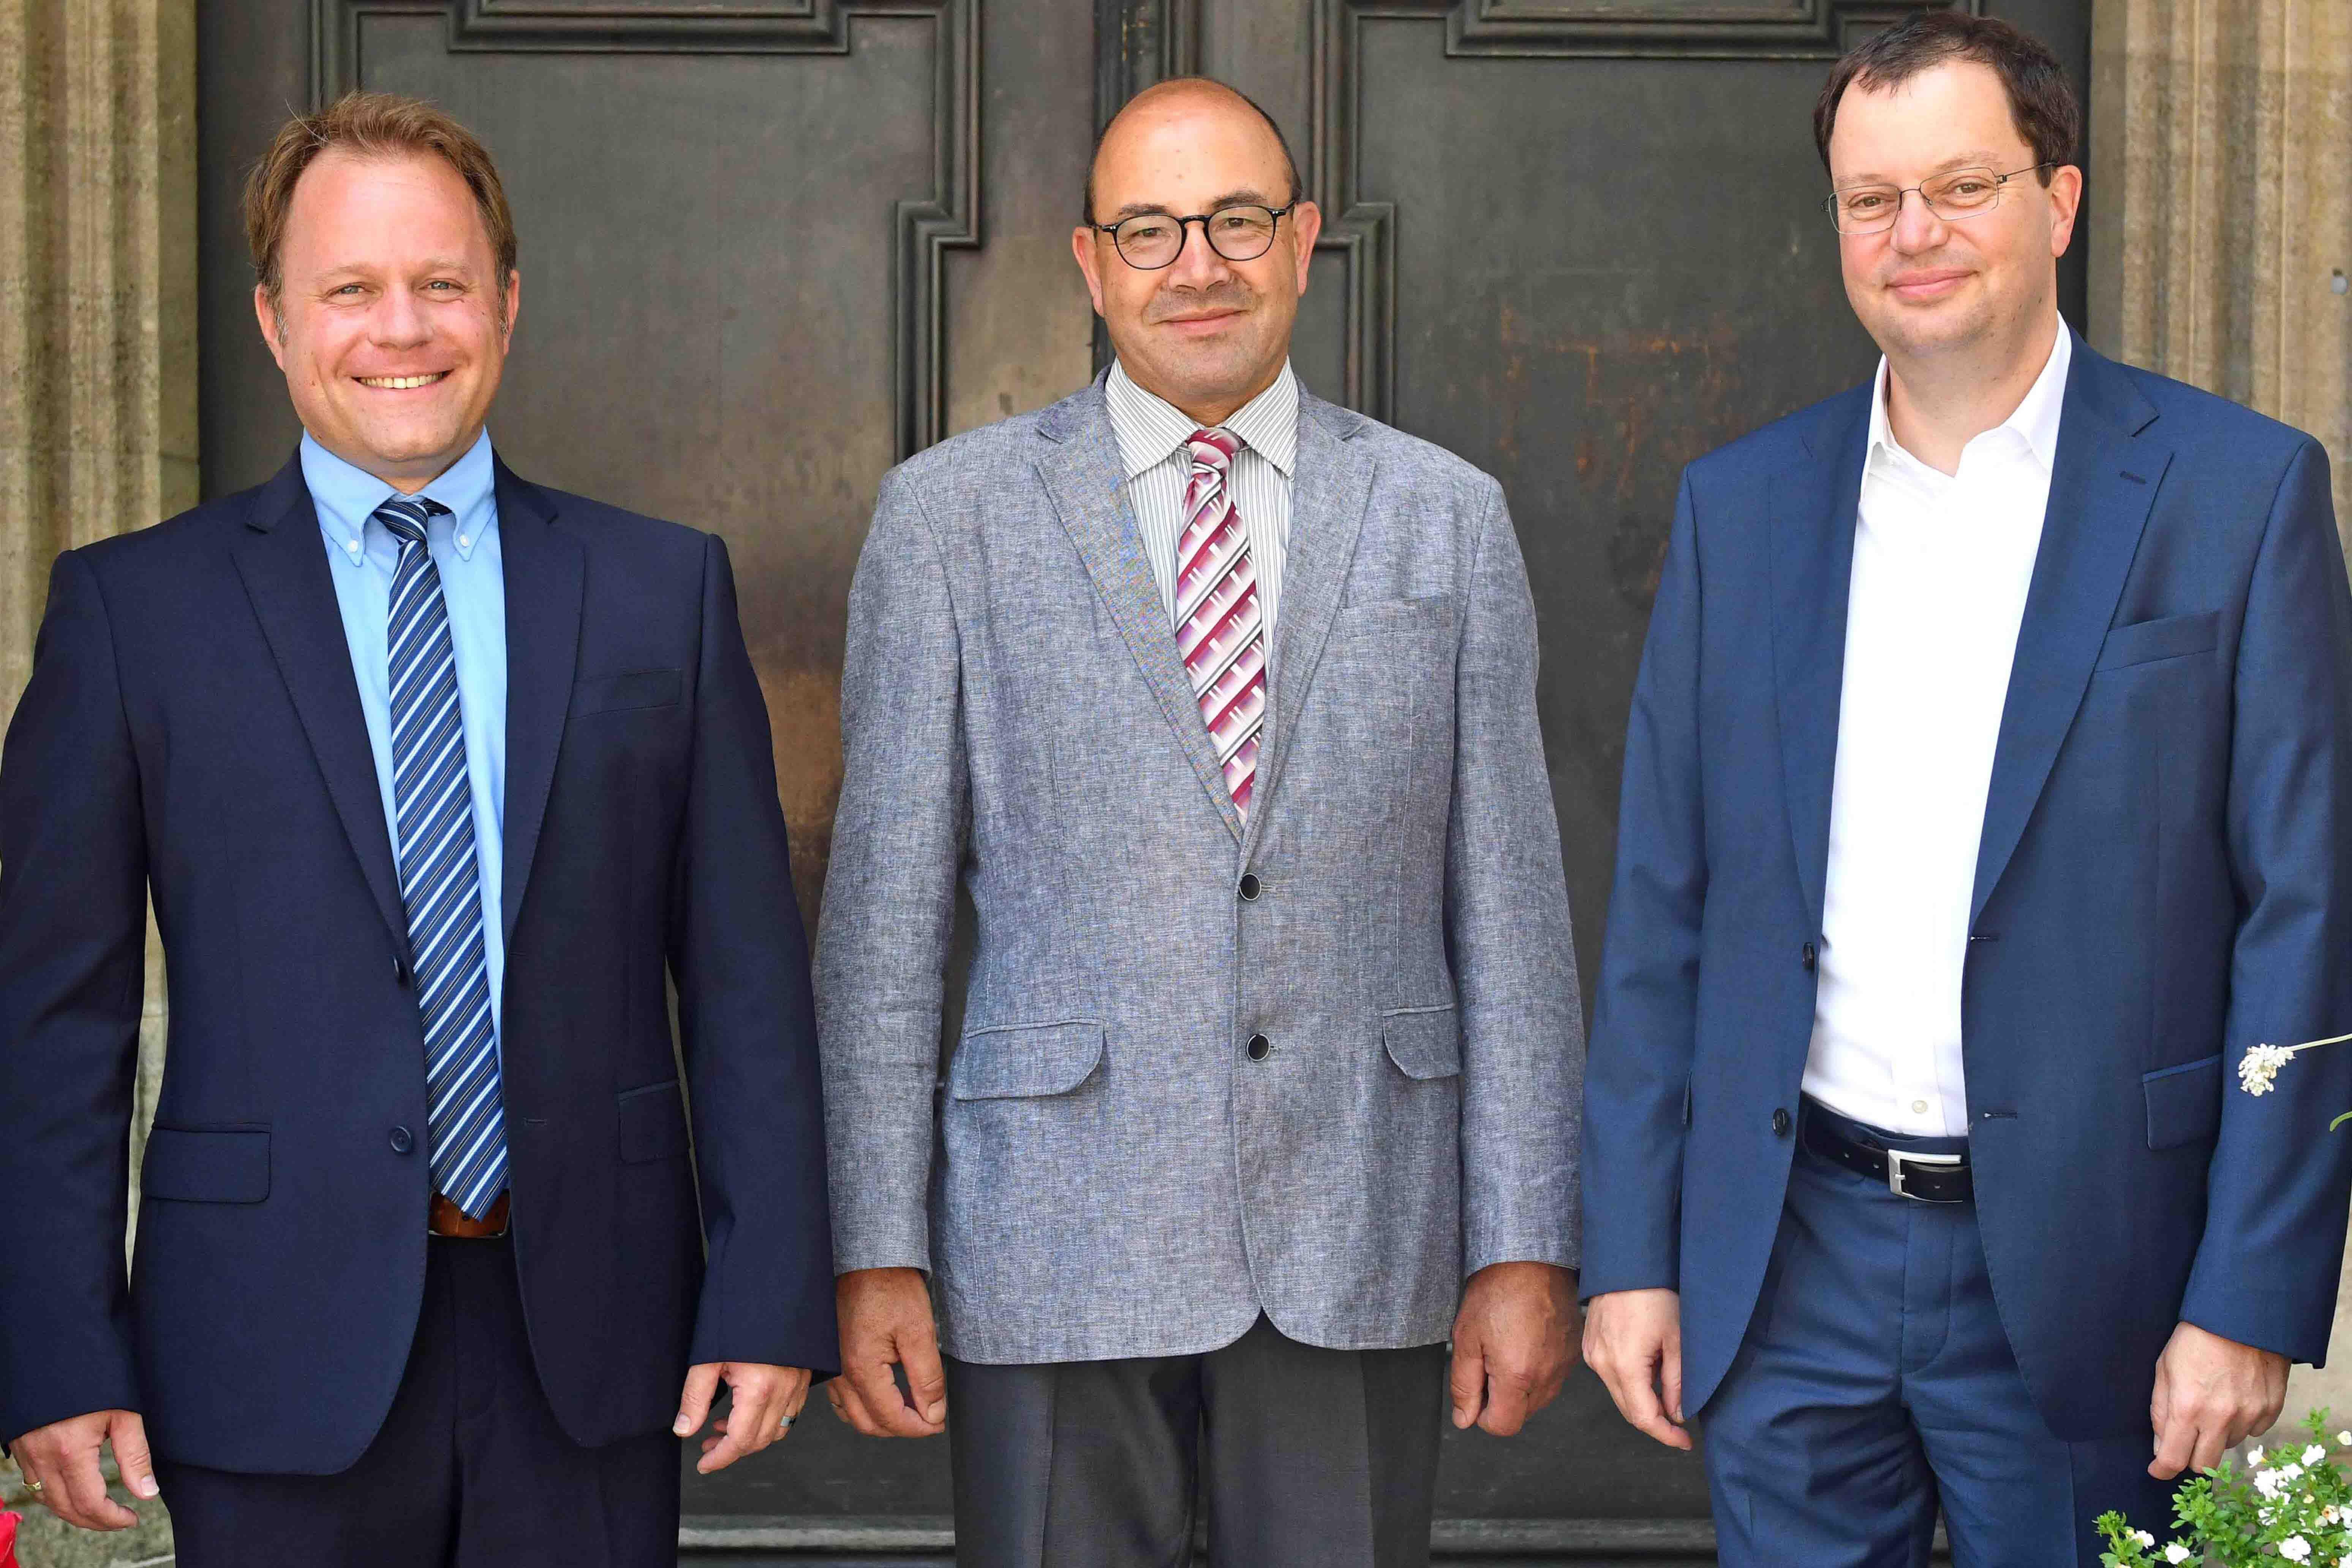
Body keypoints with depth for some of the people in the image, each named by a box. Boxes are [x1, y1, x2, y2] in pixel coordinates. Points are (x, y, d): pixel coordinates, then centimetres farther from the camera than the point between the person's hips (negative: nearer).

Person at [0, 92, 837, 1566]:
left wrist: (772, 1298, -2)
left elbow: (746, 973, 4)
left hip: (588, 1335, 1)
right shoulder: (134, 610, 3)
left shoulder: (664, 588, 7)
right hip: (278, 1359, -1)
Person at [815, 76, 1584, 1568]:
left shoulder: (1448, 517, 7)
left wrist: (1526, 1247, 1)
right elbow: (884, 906, 2)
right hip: (1055, 1241, -1)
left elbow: (1509, 902, 5)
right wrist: (875, 1251, -3)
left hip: (1363, 1252, 1)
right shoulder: (952, 515, 3)